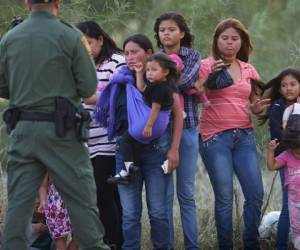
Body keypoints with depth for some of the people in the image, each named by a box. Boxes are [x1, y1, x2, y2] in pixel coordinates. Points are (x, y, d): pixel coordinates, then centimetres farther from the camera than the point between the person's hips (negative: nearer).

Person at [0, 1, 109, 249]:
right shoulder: (70, 36, -8)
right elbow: (88, 88, -6)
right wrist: (86, 57, 12)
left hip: (22, 129, 3)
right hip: (60, 129, -3)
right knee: (81, 200, 3)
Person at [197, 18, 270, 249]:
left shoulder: (249, 70, 13)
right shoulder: (207, 66, 0)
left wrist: (258, 107, -2)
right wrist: (210, 76, -23)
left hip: (244, 136, 4)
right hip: (215, 138, -4)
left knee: (256, 194, -1)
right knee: (224, 197, -5)